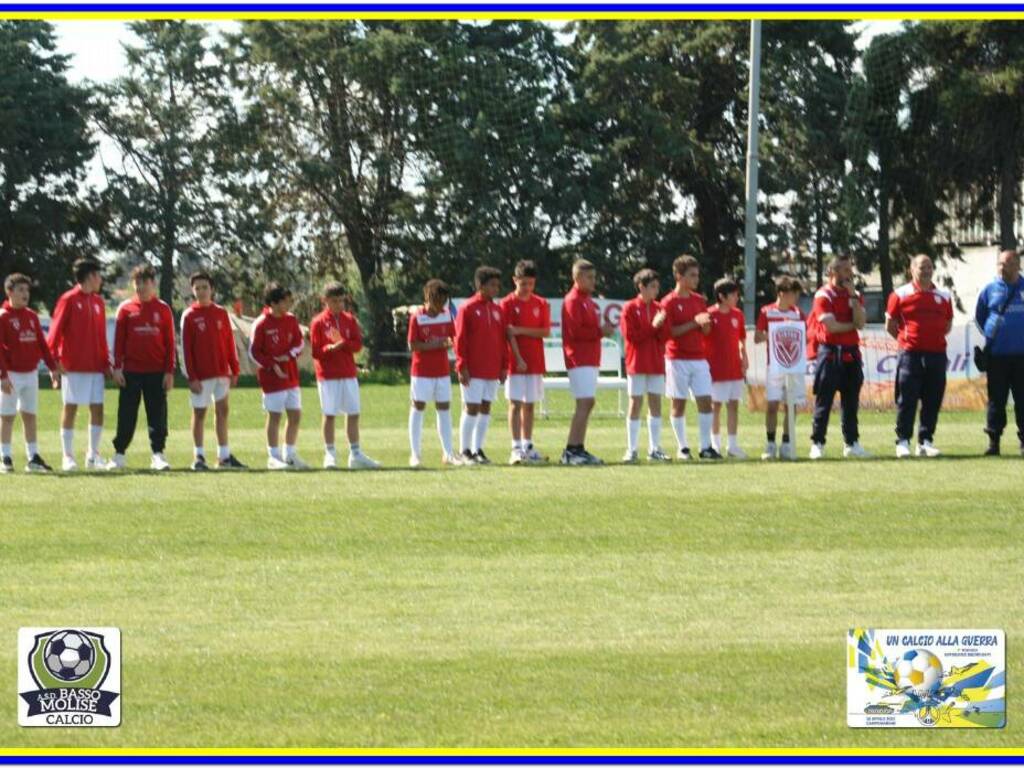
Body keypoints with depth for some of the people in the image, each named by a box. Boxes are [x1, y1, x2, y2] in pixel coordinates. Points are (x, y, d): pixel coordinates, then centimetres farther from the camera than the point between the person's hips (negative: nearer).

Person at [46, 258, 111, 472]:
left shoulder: (98, 302, 13)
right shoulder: (69, 300, -5)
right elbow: (55, 331, -8)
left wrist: (106, 362, 11)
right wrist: (55, 360, -15)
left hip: (96, 366, 6)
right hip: (73, 366, -6)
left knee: (97, 408, 3)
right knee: (70, 408, -2)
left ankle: (93, 455, 11)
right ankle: (68, 456, 2)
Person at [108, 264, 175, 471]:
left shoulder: (163, 310, 5)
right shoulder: (126, 309, 4)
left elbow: (169, 343, 5)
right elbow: (119, 340, 4)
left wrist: (169, 372, -1)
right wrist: (117, 367, -4)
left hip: (156, 372, 0)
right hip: (131, 372, 0)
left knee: (157, 415, 1)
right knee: (126, 415, 2)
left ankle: (158, 454, 4)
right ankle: (119, 454, 7)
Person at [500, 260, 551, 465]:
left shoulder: (541, 304, 8)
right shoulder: (508, 304, -2)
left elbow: (546, 331, -1)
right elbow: (509, 334, -8)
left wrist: (521, 330, -12)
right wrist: (518, 359, -16)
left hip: (535, 362, 4)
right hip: (516, 361, -4)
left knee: (529, 405, 8)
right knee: (515, 404, -5)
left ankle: (528, 446, 13)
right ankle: (516, 448, -6)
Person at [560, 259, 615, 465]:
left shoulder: (588, 301, 19)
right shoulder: (573, 301, -10)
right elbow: (575, 331, -19)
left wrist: (603, 330, 7)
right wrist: (600, 332, -14)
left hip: (590, 359, 10)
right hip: (579, 359, -10)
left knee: (588, 403, 9)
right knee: (585, 402, -14)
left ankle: (578, 449, 13)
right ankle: (571, 451, -14)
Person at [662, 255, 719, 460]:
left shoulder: (699, 300, 12)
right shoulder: (669, 302, -5)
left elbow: (706, 331, 15)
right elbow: (669, 332, -13)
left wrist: (705, 323, -8)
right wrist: (694, 323, -17)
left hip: (699, 357, 5)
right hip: (678, 358, -5)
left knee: (705, 401, -3)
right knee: (679, 403, -1)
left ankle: (706, 447, 0)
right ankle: (683, 447, 6)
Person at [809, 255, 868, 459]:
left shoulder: (855, 295, 12)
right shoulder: (824, 295, -6)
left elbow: (860, 323, -4)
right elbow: (831, 326, -16)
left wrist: (853, 295, -7)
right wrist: (852, 325, -2)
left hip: (851, 353, 6)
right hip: (830, 352, -6)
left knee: (851, 401, 8)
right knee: (824, 400, -4)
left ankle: (851, 443, 14)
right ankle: (817, 444, -2)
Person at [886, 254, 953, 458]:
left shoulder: (943, 297, 10)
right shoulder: (900, 295, 0)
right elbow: (890, 325, 6)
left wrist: (933, 338, 11)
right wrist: (906, 339, 7)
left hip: (936, 354, 3)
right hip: (910, 355, -3)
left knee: (933, 401, 5)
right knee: (907, 400, -3)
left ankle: (926, 441, 12)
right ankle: (903, 441, 2)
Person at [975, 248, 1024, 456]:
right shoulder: (990, 290, 6)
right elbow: (979, 316, 17)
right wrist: (990, 334, 8)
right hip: (997, 354, 0)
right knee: (996, 399, 1)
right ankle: (993, 441, 4)